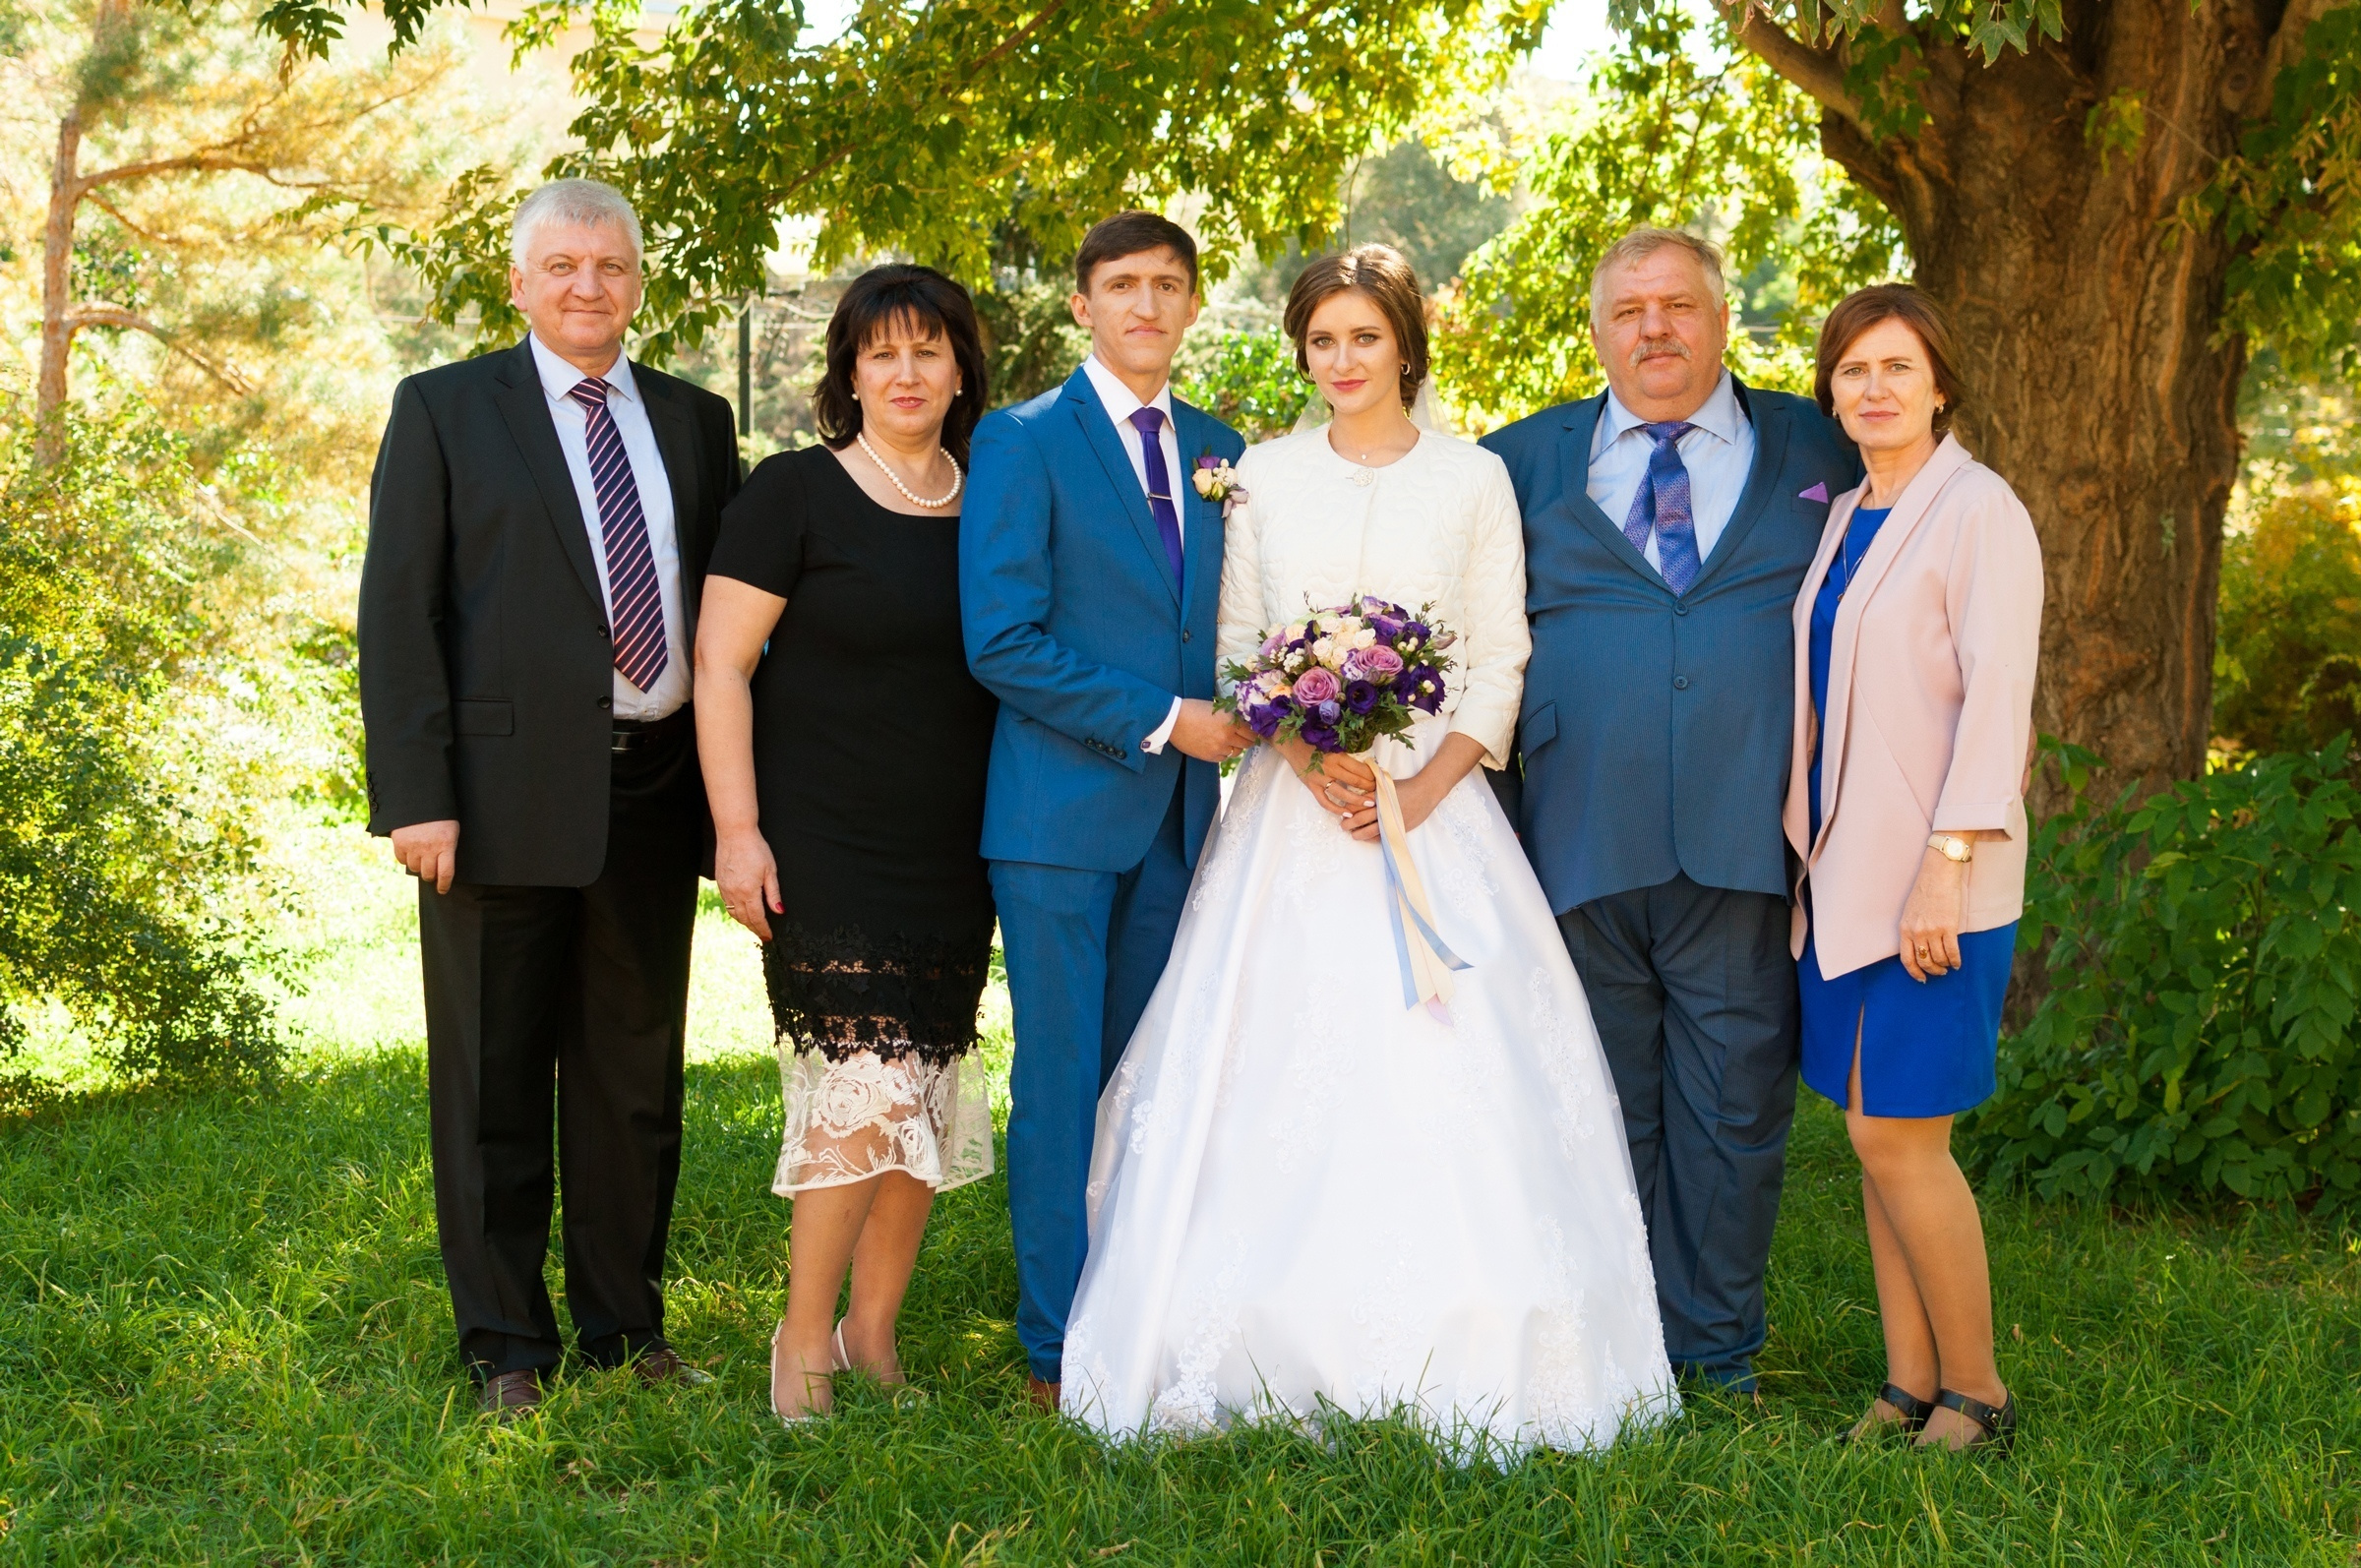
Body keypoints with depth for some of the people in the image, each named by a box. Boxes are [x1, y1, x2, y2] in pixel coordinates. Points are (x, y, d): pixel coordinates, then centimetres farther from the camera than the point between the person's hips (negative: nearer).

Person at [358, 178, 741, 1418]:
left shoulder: (694, 422, 13)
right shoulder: (444, 410, 3)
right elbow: (397, 612, -4)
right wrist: (417, 795, -13)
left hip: (655, 792, 4)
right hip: (506, 793, -3)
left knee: (638, 1075, 12)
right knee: (494, 1083, 4)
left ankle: (626, 1325, 25)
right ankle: (506, 1347, 16)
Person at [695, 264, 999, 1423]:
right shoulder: (794, 493, -4)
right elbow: (720, 665, -6)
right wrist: (736, 828, -13)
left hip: (952, 853, 5)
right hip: (823, 845, -5)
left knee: (931, 1095, 8)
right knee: (865, 1086, -12)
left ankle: (873, 1330, 22)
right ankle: (803, 1338, 5)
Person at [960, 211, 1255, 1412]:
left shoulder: (1218, 450, 14)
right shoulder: (1022, 443, -3)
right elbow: (1000, 642, -12)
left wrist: (1248, 718, -1)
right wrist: (1160, 719, -13)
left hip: (1178, 814, 5)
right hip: (1062, 812, -5)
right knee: (1060, 1086, 0)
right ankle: (1059, 1349, 9)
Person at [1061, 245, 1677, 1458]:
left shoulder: (1472, 479, 5)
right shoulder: (1265, 476, 9)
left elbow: (1500, 665, 3)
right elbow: (1237, 649, 7)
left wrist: (1423, 788, -12)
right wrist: (1312, 760, -10)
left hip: (1435, 806, -1)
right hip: (1289, 813, 1)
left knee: (1439, 1073, -8)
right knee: (1277, 1073, -4)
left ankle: (1451, 1365, 0)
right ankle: (1282, 1350, 3)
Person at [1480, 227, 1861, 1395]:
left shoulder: (1815, 452, 11)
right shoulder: (1528, 460, 11)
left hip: (1742, 842, 0)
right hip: (1583, 843, 1)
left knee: (1736, 1101, 3)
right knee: (1606, 1107, 7)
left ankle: (1717, 1344, 16)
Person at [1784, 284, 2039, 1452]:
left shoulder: (1978, 512, -9)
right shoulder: (1843, 521, 14)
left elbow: (1995, 697, -15)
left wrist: (1946, 867, -20)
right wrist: (1812, 857, 13)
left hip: (1931, 877, -7)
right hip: (1842, 870, 7)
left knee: (1900, 1137, -7)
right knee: (1874, 1132, 9)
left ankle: (1975, 1391, 8)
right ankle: (1908, 1387, 17)